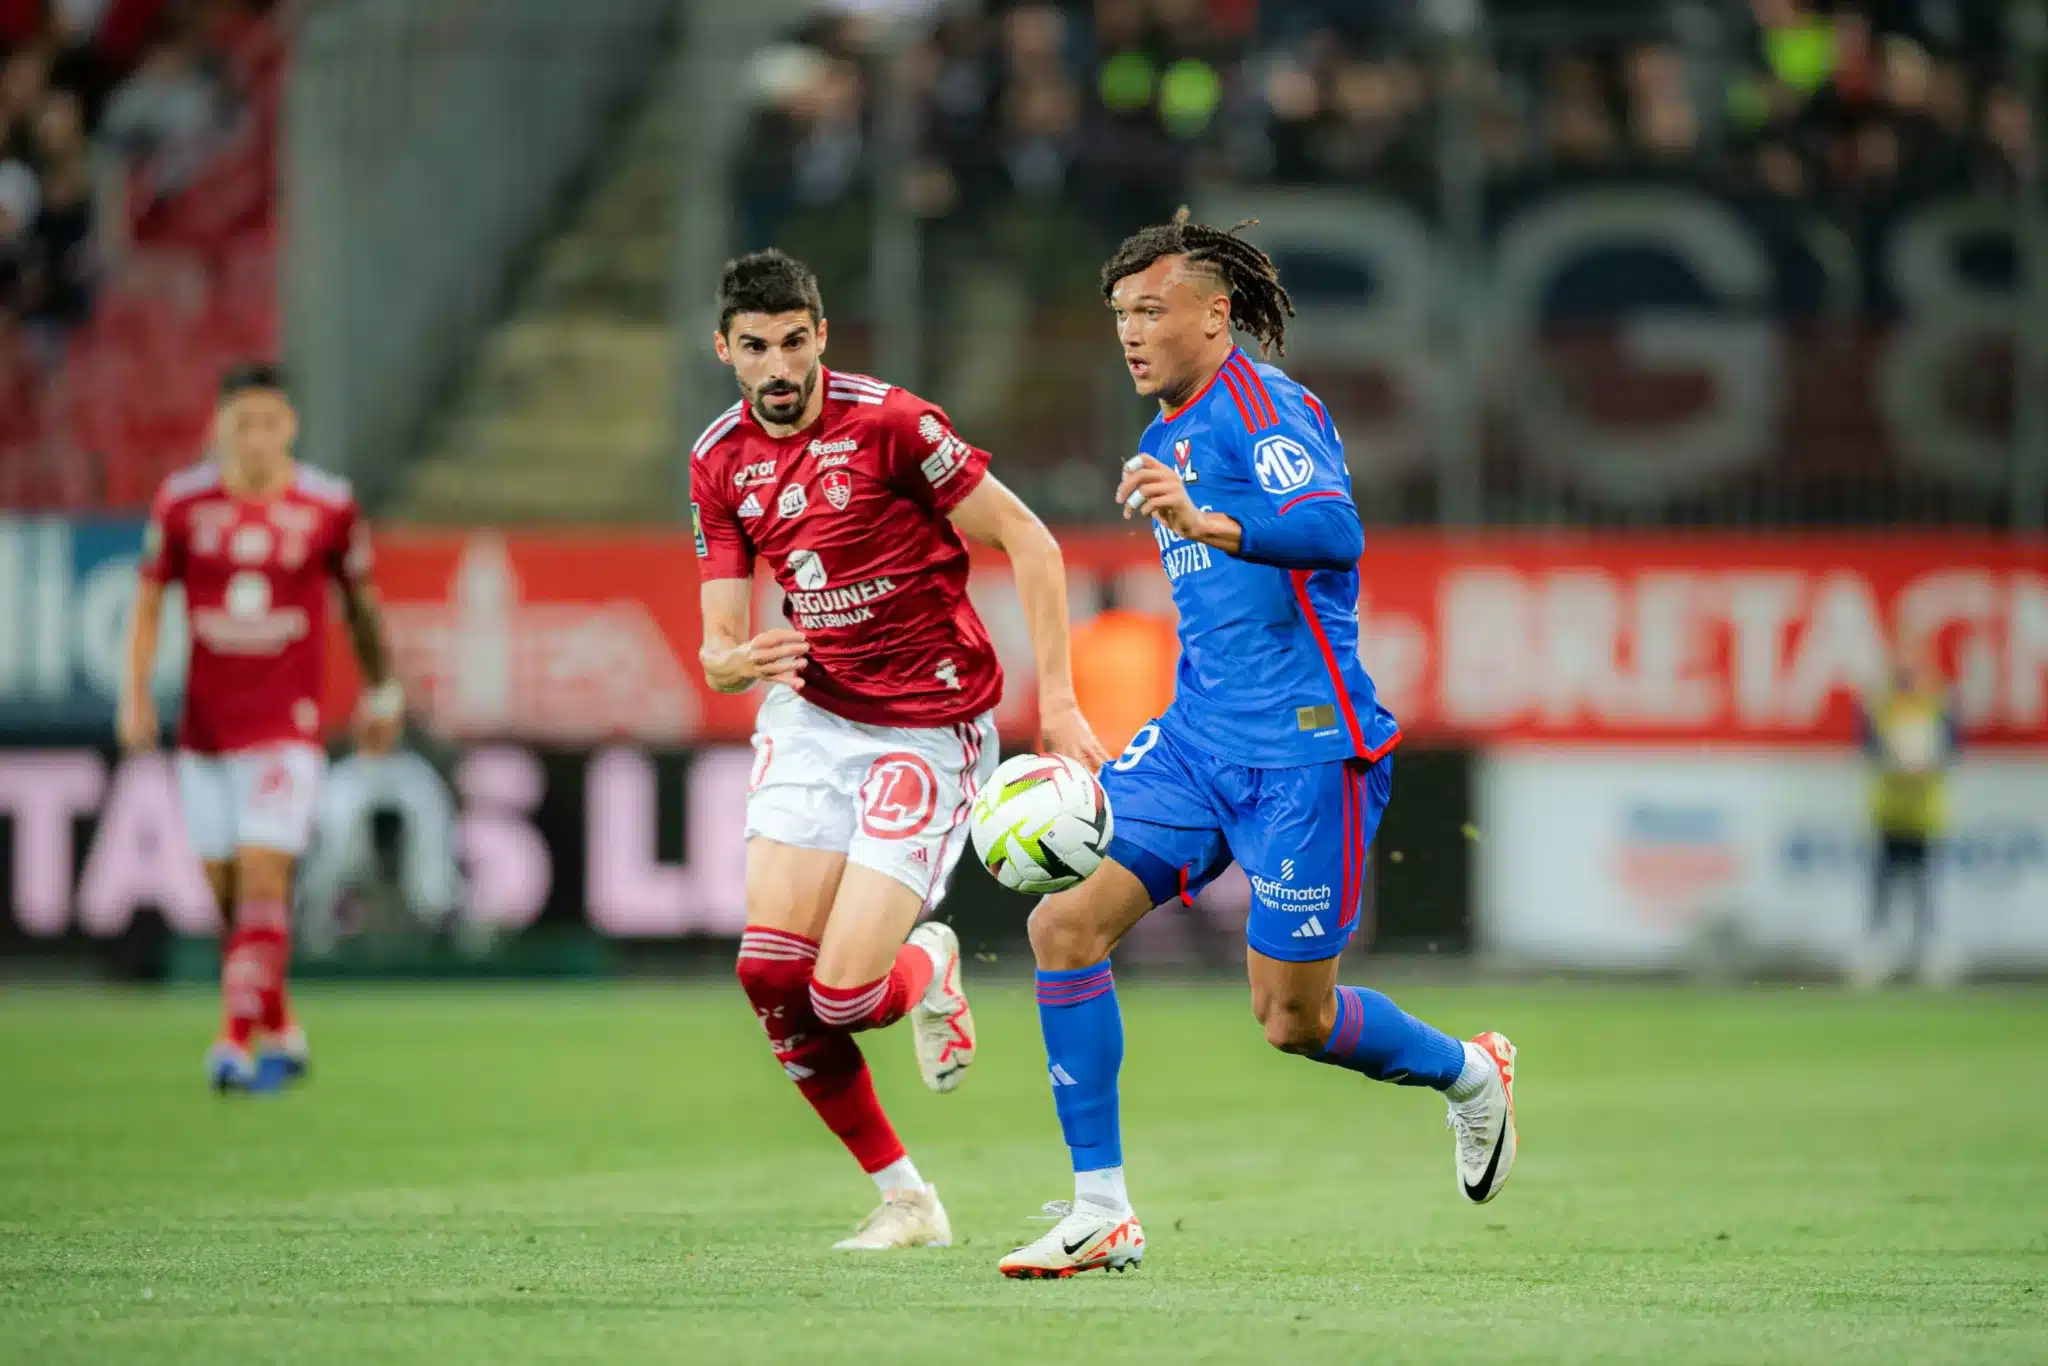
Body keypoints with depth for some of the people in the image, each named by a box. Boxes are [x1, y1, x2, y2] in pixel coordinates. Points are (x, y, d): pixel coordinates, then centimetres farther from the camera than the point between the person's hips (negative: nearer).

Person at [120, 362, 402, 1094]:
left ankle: (237, 1039, -18)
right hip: (205, 724, 3)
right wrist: (135, 694, -3)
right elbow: (148, 602, 7)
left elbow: (361, 600, 10)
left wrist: (381, 694, 18)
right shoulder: (182, 502, -1)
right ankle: (281, 1030, 26)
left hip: (287, 723, -3)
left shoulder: (328, 506, -4)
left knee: (263, 876, -16)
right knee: (225, 889, 7)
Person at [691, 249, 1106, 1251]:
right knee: (769, 974, -10)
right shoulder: (719, 462, 3)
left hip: (931, 727, -5)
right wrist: (737, 661, -21)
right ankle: (903, 1199, 5)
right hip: (812, 716, 5)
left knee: (843, 996, -15)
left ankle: (929, 967, 24)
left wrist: (1058, 704, -14)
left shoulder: (887, 423, -15)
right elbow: (720, 645, 4)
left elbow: (1030, 545, -10)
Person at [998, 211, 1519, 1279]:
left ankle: (1468, 1072, 30)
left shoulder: (1262, 404, -11)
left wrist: (1208, 524, -44)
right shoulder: (1167, 439, 17)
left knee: (1291, 1020, -1)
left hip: (1303, 749, -8)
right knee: (1063, 921, -10)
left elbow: (1333, 531, -30)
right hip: (1196, 739, 8)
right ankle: (1101, 1210, -6)